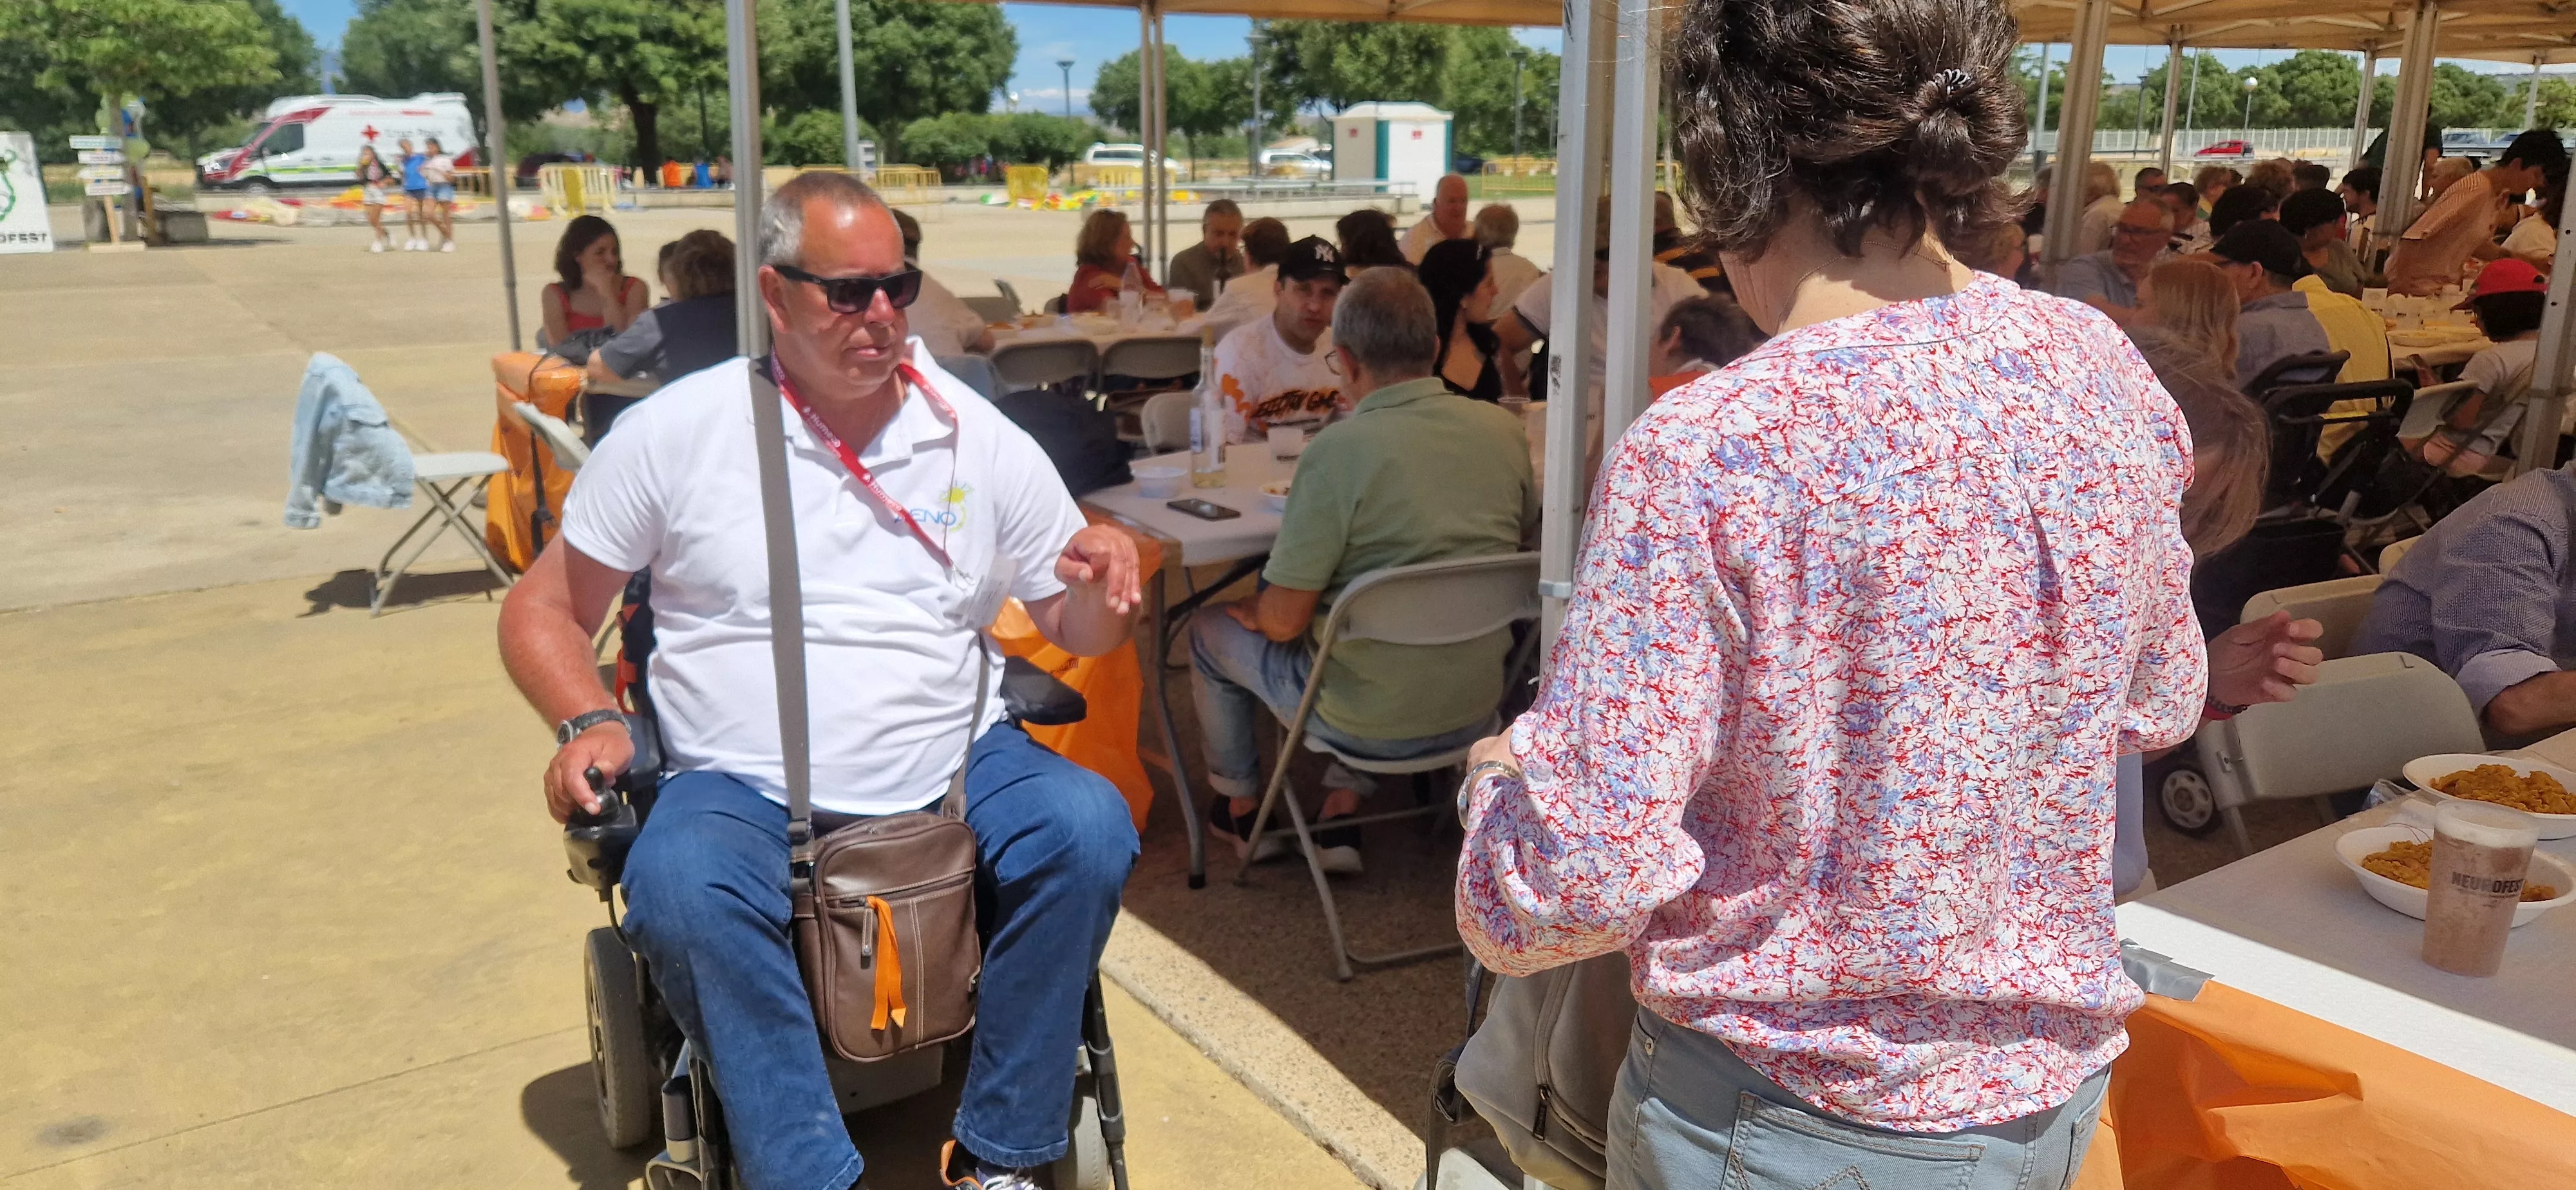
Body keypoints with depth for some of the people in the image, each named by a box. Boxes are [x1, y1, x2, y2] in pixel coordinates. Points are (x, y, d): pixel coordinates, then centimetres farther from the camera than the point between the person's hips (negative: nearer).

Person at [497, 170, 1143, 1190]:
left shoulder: (980, 440, 4)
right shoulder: (675, 432, 0)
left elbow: (1075, 631, 10)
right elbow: (544, 609, 7)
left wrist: (1103, 591, -14)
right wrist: (587, 723, -12)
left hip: (957, 772, 2)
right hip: (743, 789, -1)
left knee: (1091, 828, -26)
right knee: (678, 888, -33)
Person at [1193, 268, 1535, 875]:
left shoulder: (1339, 449, -23)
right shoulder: (1505, 430, -5)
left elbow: (1283, 620, -19)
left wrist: (1251, 610, 4)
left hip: (1372, 721, -5)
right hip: (1477, 707, 6)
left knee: (1211, 631, 20)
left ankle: (1241, 810, 37)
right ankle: (1342, 810, 30)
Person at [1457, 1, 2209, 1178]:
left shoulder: (1698, 460, -27)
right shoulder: (2104, 369, -7)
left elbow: (1572, 885, -24)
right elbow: (2160, 705, 8)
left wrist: (1496, 774, -5)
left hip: (1794, 1124, -6)